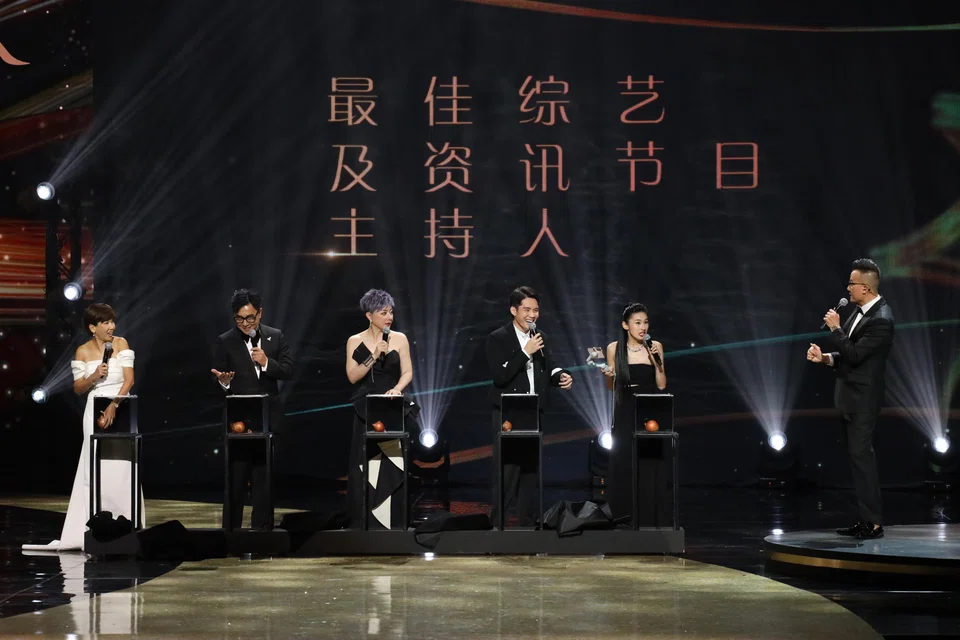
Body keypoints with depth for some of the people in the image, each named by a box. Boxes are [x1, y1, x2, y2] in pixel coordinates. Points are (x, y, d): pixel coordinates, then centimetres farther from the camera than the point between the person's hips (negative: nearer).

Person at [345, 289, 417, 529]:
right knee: (366, 467, -3)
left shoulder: (400, 339, 4)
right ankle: (365, 524, 2)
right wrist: (374, 357, -16)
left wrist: (396, 389, -20)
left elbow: (408, 372, -1)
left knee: (393, 465, -2)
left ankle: (391, 522, 3)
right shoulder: (355, 341, 2)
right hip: (366, 410, -1)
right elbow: (353, 376, -5)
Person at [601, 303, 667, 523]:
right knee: (623, 462, -1)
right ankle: (624, 514, 8)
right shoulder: (614, 348, 1)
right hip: (625, 413, 0)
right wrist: (608, 376, -12)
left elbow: (662, 385, 0)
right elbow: (612, 387, 8)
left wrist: (657, 360, -12)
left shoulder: (655, 347, 2)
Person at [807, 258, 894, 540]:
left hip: (862, 398, -10)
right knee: (857, 456, 11)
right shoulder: (860, 311, 10)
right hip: (850, 396, 10)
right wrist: (825, 358, 1)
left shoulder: (881, 320, -19)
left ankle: (874, 523, -4)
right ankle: (866, 519, 17)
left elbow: (854, 354, -23)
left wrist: (835, 328, -14)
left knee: (861, 455, -8)